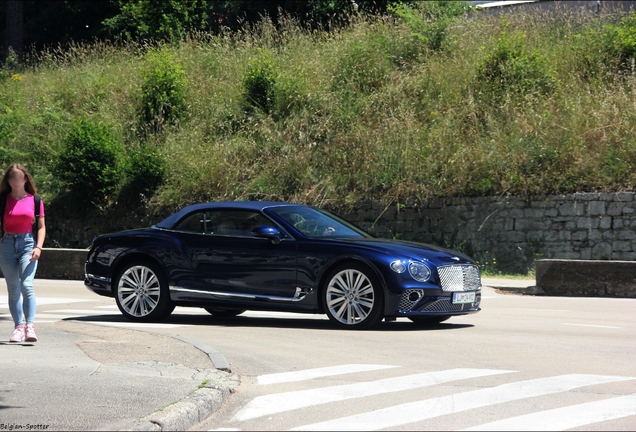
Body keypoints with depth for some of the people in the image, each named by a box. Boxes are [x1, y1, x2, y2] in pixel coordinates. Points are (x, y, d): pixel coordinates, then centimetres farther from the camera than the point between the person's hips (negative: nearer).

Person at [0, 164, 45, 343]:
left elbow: (41, 227, 8)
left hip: (27, 244, -2)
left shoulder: (35, 200, 5)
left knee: (27, 285, -17)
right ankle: (19, 326, 7)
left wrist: (38, 247, -6)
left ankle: (30, 326, -22)